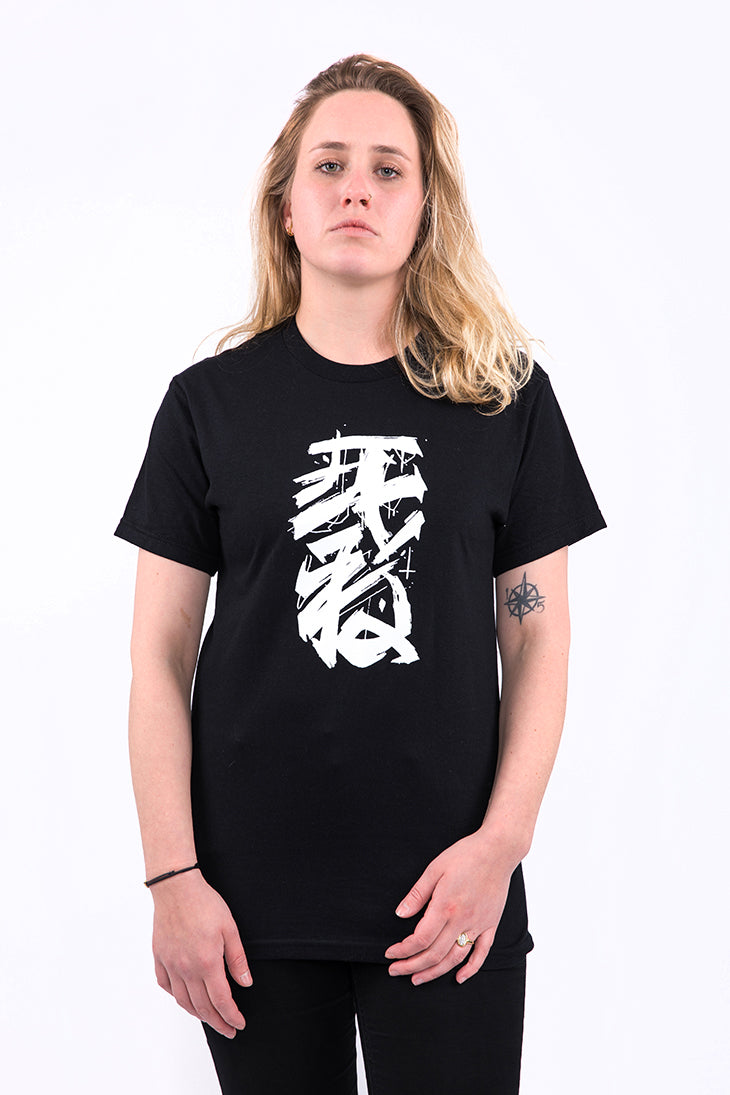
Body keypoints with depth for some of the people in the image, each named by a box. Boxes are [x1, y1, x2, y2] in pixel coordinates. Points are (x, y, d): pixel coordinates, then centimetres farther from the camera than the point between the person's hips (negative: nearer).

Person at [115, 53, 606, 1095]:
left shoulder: (508, 395, 3)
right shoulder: (211, 402, 3)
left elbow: (539, 639, 4)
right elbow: (160, 661, 2)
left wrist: (502, 842, -6)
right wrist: (174, 878, -4)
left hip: (450, 897, 0)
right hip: (254, 891, 0)